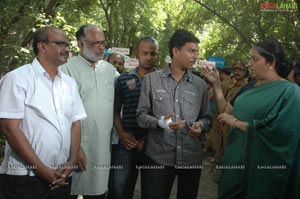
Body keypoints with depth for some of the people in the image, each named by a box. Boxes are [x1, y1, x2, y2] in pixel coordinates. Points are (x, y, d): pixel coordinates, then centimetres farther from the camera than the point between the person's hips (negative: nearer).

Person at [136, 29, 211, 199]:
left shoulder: (200, 85, 7)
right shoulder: (152, 80, 1)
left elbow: (206, 117, 10)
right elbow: (141, 116, 0)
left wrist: (200, 125, -13)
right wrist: (161, 122, -19)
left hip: (192, 157, 3)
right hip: (160, 157, -2)